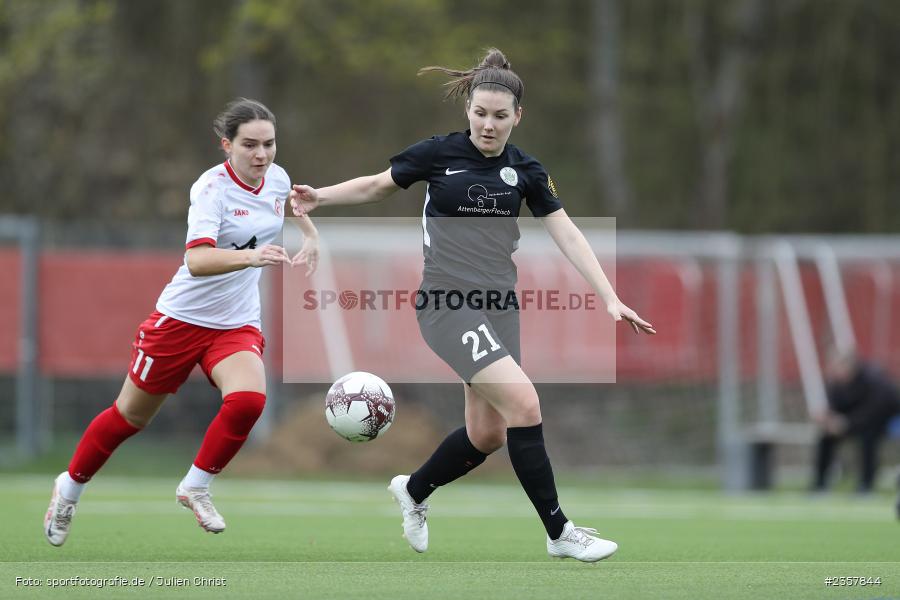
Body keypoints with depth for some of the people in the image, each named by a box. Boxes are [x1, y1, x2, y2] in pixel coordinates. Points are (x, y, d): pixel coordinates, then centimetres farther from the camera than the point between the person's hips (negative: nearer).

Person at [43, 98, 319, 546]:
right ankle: (70, 487, 35)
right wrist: (250, 257, -53)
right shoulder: (212, 188, -23)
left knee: (247, 400, -24)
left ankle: (195, 487, -1)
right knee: (131, 415, 10)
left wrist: (311, 235, 15)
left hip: (237, 324, 4)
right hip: (183, 318, -4)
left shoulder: (277, 178, -4)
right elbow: (196, 260, -39)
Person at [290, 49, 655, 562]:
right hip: (448, 303, -5)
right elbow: (377, 186, 10)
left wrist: (610, 299, -7)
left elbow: (568, 235, 1)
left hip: (498, 307, 5)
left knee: (488, 434, 6)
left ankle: (414, 491, 35)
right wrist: (321, 196, -5)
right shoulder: (438, 153, -4)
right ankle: (559, 532, -11)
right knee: (524, 404, -19)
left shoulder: (525, 170, 5)